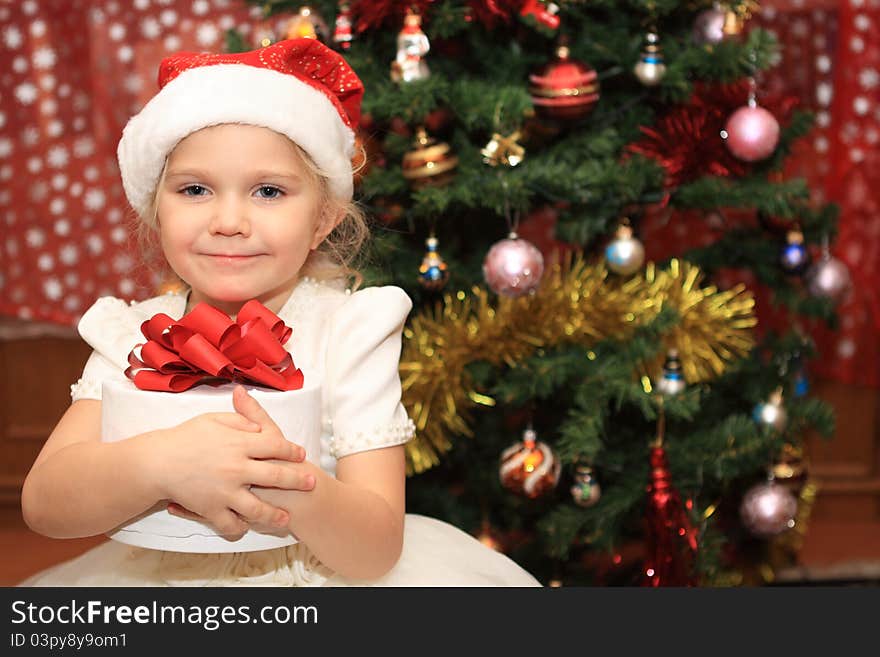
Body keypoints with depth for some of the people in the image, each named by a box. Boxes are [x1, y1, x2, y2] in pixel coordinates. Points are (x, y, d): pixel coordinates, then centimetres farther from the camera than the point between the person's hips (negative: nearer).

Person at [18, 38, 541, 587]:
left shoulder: (351, 332, -9)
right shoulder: (132, 335, -2)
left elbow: (377, 549, -16)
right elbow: (43, 505, -15)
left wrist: (291, 487, -35)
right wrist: (159, 464, -33)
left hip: (328, 574, -1)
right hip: (166, 577, 1)